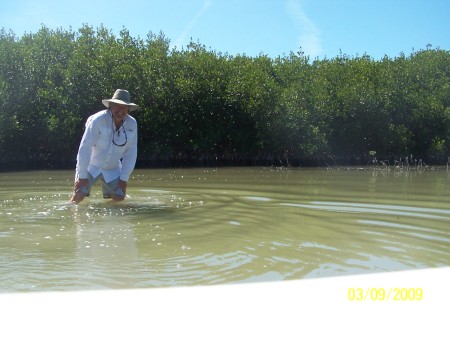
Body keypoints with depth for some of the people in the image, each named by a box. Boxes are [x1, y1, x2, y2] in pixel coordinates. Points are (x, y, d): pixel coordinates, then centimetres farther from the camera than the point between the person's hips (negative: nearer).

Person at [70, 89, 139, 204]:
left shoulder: (132, 124, -12)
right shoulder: (98, 120, -23)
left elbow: (131, 153, -7)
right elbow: (85, 148, -23)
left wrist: (124, 179, -9)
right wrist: (82, 176, -22)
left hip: (112, 169, 4)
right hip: (90, 166, -3)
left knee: (119, 197, -3)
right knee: (78, 196, -14)